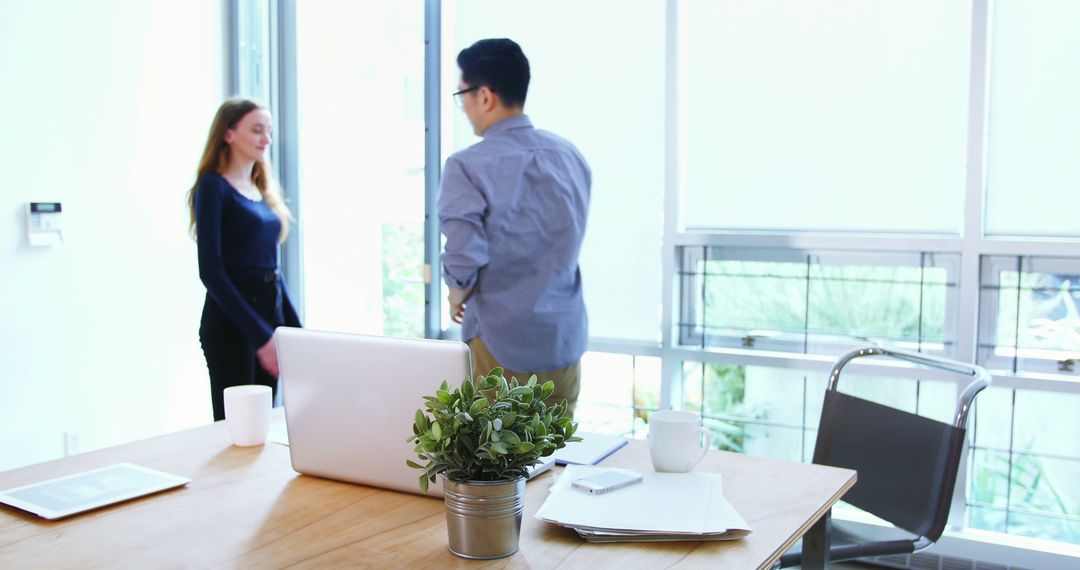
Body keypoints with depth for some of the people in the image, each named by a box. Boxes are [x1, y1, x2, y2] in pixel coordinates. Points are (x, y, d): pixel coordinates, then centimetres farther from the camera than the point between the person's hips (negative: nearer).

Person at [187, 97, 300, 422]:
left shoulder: (263, 190, 14)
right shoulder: (213, 186, -8)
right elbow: (210, 271, -15)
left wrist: (296, 330, 12)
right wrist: (258, 335, -19)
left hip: (271, 312, 7)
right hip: (230, 322, -7)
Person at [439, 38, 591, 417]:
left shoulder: (468, 167, -16)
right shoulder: (571, 156, 3)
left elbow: (464, 261, -20)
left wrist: (457, 298, 0)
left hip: (501, 347, -5)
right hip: (566, 341, 5)